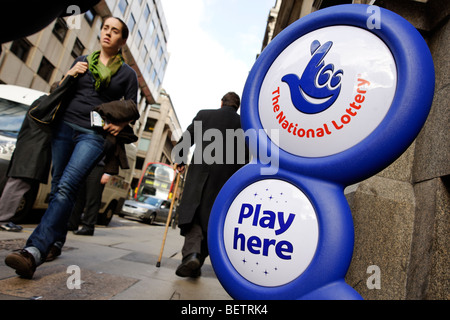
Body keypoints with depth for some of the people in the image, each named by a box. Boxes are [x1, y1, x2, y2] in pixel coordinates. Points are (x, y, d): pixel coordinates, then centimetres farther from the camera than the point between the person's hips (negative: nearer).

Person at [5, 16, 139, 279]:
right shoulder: (83, 61, 18)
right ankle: (54, 242, 19)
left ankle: (35, 250, -26)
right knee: (58, 187, 4)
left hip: (95, 135, -4)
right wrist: (69, 76, 4)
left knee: (66, 187, -21)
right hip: (65, 126, 4)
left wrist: (121, 124, -12)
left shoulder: (127, 73, 10)